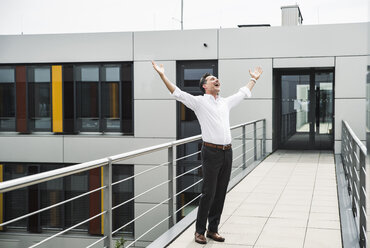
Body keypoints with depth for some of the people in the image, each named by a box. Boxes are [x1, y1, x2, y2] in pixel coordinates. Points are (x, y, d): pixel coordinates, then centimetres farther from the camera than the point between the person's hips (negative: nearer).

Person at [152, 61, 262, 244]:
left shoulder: (225, 102, 18)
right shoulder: (199, 101, 1)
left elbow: (242, 93, 35)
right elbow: (178, 93, -8)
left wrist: (254, 79, 44)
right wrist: (162, 75, -16)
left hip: (227, 152, 6)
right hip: (211, 152, -6)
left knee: (220, 194, 9)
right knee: (208, 193, -4)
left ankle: (213, 229, 20)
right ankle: (199, 231, 8)